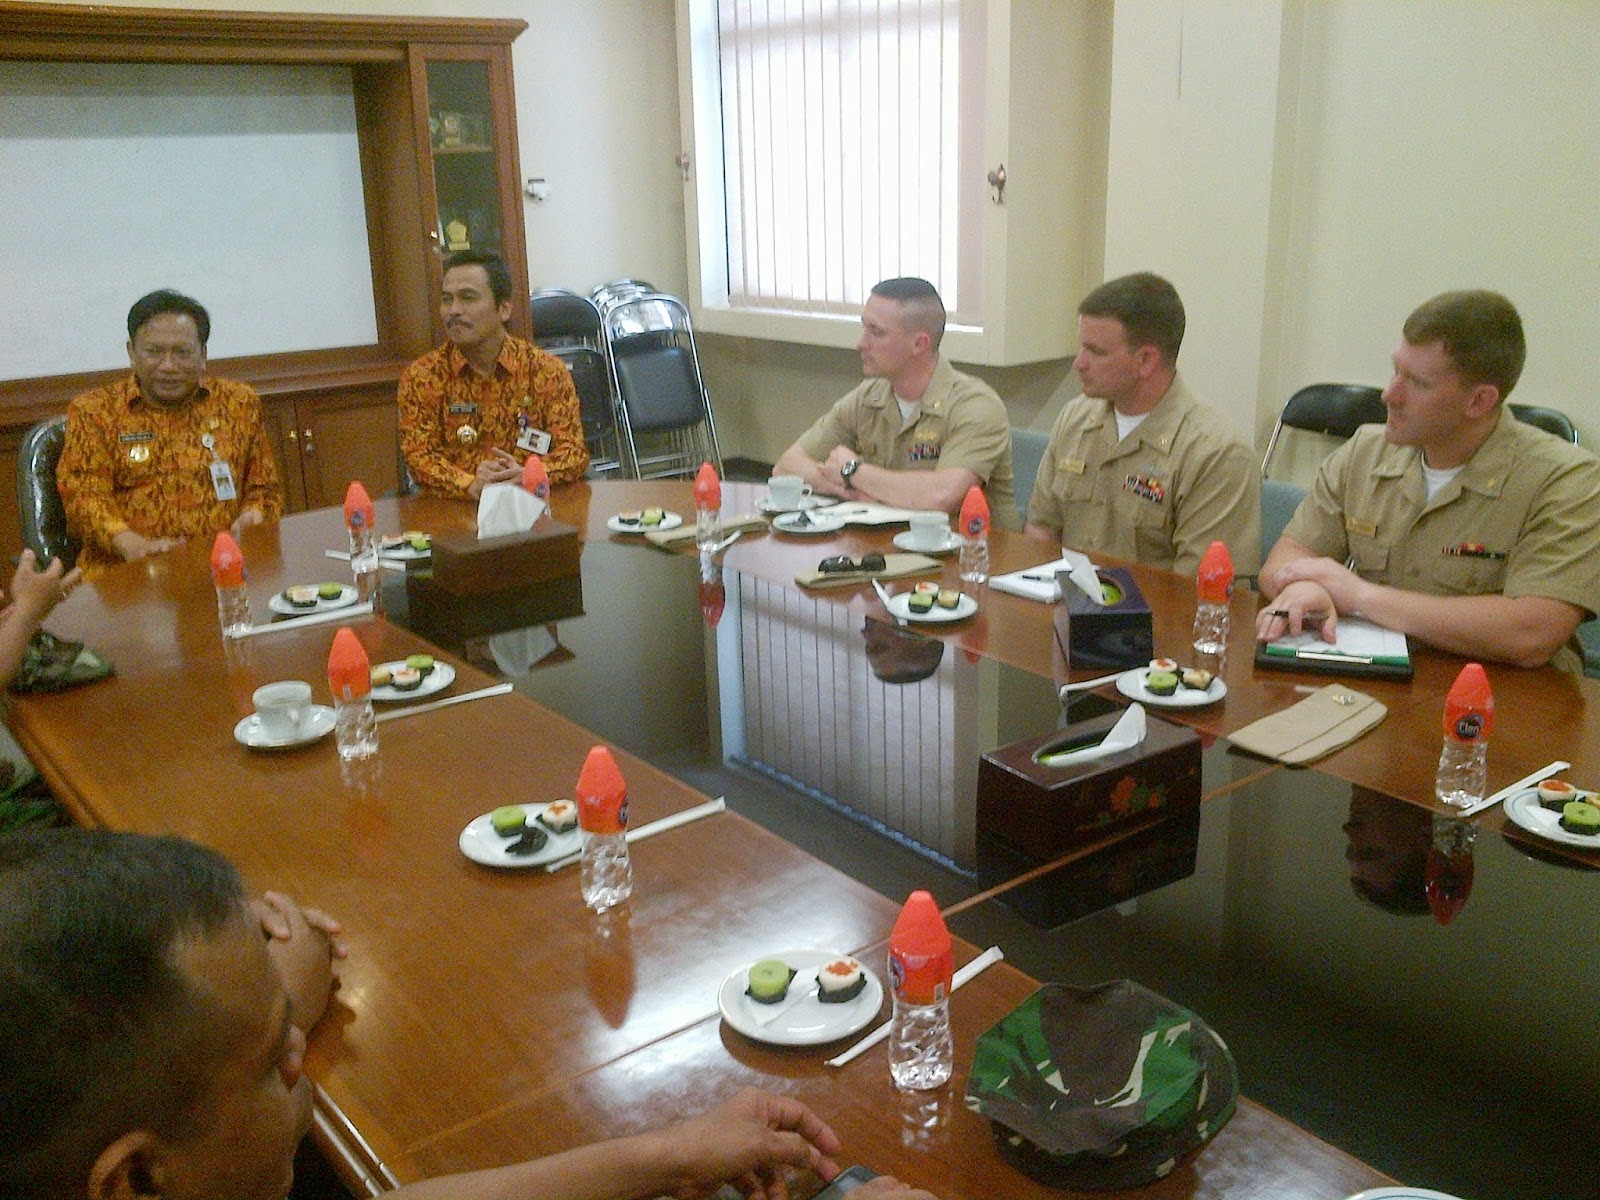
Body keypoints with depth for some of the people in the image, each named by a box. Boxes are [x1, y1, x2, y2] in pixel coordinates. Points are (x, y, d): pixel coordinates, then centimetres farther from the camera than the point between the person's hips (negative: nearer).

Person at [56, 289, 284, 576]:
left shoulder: (240, 404, 16)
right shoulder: (93, 411, 10)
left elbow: (264, 488, 19)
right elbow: (83, 496, 0)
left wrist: (252, 518, -5)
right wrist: (133, 545, -20)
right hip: (126, 573, -2)